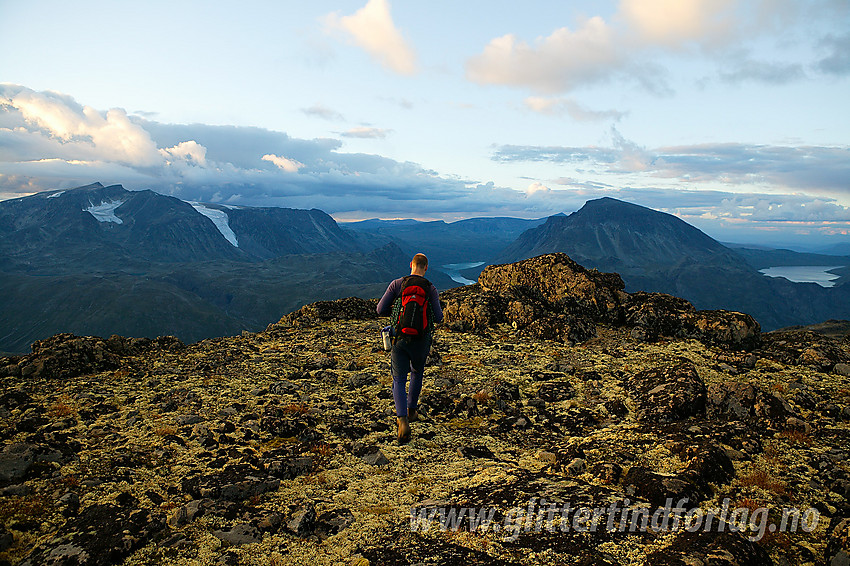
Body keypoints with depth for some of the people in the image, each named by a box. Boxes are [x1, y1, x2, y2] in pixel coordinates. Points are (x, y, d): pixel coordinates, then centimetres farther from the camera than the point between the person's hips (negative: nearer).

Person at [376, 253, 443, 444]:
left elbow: (380, 310, -5)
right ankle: (411, 410, 38)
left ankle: (403, 419, -14)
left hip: (399, 338, 0)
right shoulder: (430, 289, -5)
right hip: (420, 340, 0)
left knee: (399, 380, 6)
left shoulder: (397, 284, -3)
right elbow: (438, 318, -9)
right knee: (417, 373, 27)